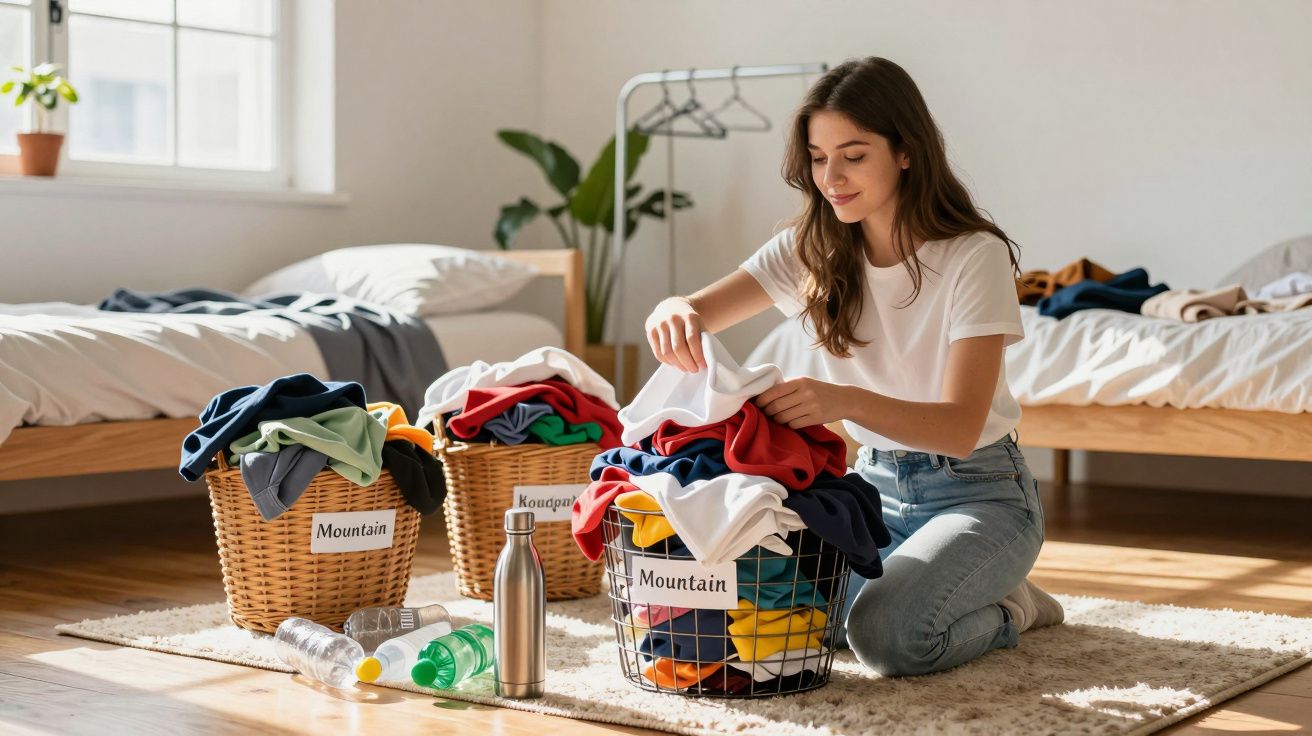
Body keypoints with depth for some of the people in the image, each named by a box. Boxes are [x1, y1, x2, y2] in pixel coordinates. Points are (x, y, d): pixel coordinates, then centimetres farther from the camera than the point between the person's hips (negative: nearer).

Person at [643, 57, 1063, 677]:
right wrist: (675, 313, -37)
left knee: (887, 635, -30)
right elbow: (694, 313, -10)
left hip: (977, 491, -5)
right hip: (873, 482, 5)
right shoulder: (811, 249, -2)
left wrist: (846, 400, -45)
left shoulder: (974, 256, -18)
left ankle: (1009, 609, 2)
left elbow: (961, 427, -26)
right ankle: (902, 577, 8)